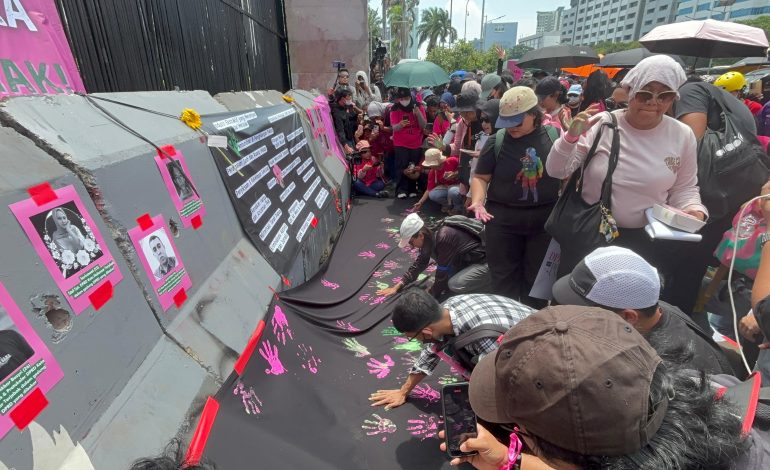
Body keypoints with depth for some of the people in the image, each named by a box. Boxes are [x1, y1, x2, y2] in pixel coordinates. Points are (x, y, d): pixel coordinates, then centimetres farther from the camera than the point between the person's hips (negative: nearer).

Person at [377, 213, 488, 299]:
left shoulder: (444, 237, -32)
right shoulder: (429, 236, -5)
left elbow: (442, 273, -24)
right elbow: (420, 263, 6)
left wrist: (431, 293, -8)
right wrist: (397, 287, 4)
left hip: (485, 261, -8)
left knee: (455, 285, -22)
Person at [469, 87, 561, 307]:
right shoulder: (496, 141, -5)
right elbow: (480, 177, -1)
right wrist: (477, 201, -18)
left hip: (544, 219, 1)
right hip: (503, 219, -1)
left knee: (536, 278, 14)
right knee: (504, 278, 8)